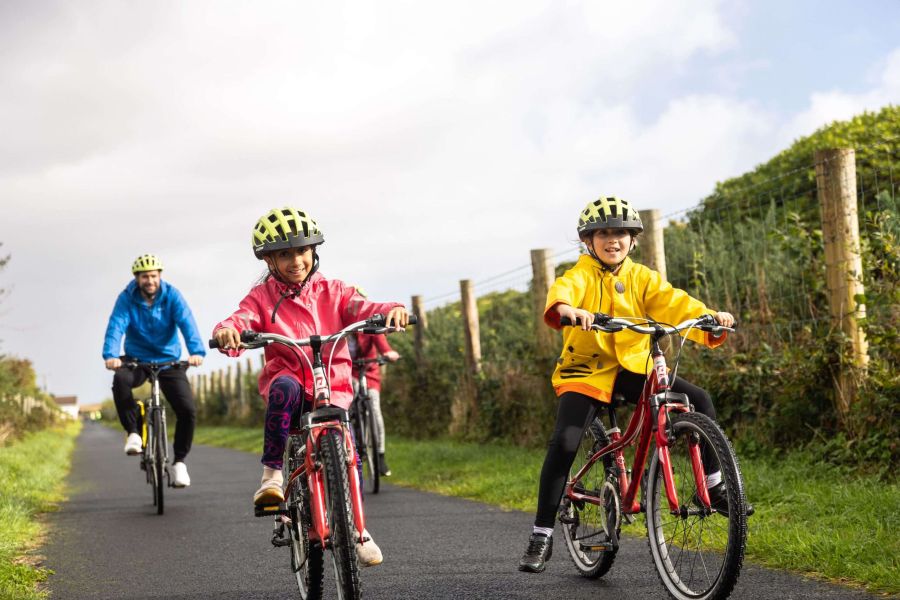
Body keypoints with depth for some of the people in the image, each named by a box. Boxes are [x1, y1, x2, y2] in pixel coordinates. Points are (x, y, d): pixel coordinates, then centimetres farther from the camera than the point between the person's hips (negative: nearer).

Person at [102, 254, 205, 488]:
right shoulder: (127, 298, -10)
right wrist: (111, 355, -42)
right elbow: (116, 326, -23)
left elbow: (187, 323, -22)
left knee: (188, 410, -15)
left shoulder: (172, 295, -9)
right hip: (136, 360, -1)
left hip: (168, 360, 1)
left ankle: (179, 461, 6)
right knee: (120, 380, -36)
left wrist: (196, 351, -40)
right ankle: (133, 432, -17)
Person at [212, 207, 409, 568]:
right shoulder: (262, 298, 6)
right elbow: (242, 320, -12)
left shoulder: (332, 292, 10)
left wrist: (391, 311, -28)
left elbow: (362, 309, -6)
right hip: (289, 379, -1)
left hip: (332, 390, 1)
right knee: (283, 388, -38)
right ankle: (272, 473, -29)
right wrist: (227, 332, -37)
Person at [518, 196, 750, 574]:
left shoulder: (641, 277, 5)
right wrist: (567, 309, -54)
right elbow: (562, 291, -29)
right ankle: (541, 536, -12)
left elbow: (673, 302, -11)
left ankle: (714, 487, 2)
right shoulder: (581, 275, -6)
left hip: (633, 366, 4)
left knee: (698, 401, -14)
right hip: (586, 369, -3)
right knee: (564, 443, -22)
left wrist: (710, 317, -31)